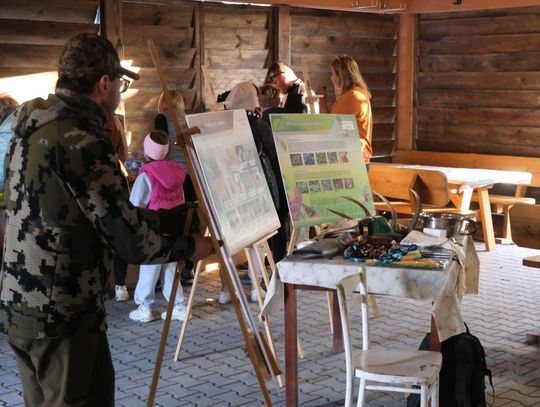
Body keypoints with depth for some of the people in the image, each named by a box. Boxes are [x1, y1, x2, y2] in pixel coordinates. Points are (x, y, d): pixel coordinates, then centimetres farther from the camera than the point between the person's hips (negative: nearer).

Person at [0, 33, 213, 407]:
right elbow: (130, 242, -17)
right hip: (63, 315, -9)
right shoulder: (83, 142, -21)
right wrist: (188, 246, 0)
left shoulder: (32, 128, 8)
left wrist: (177, 216, 18)